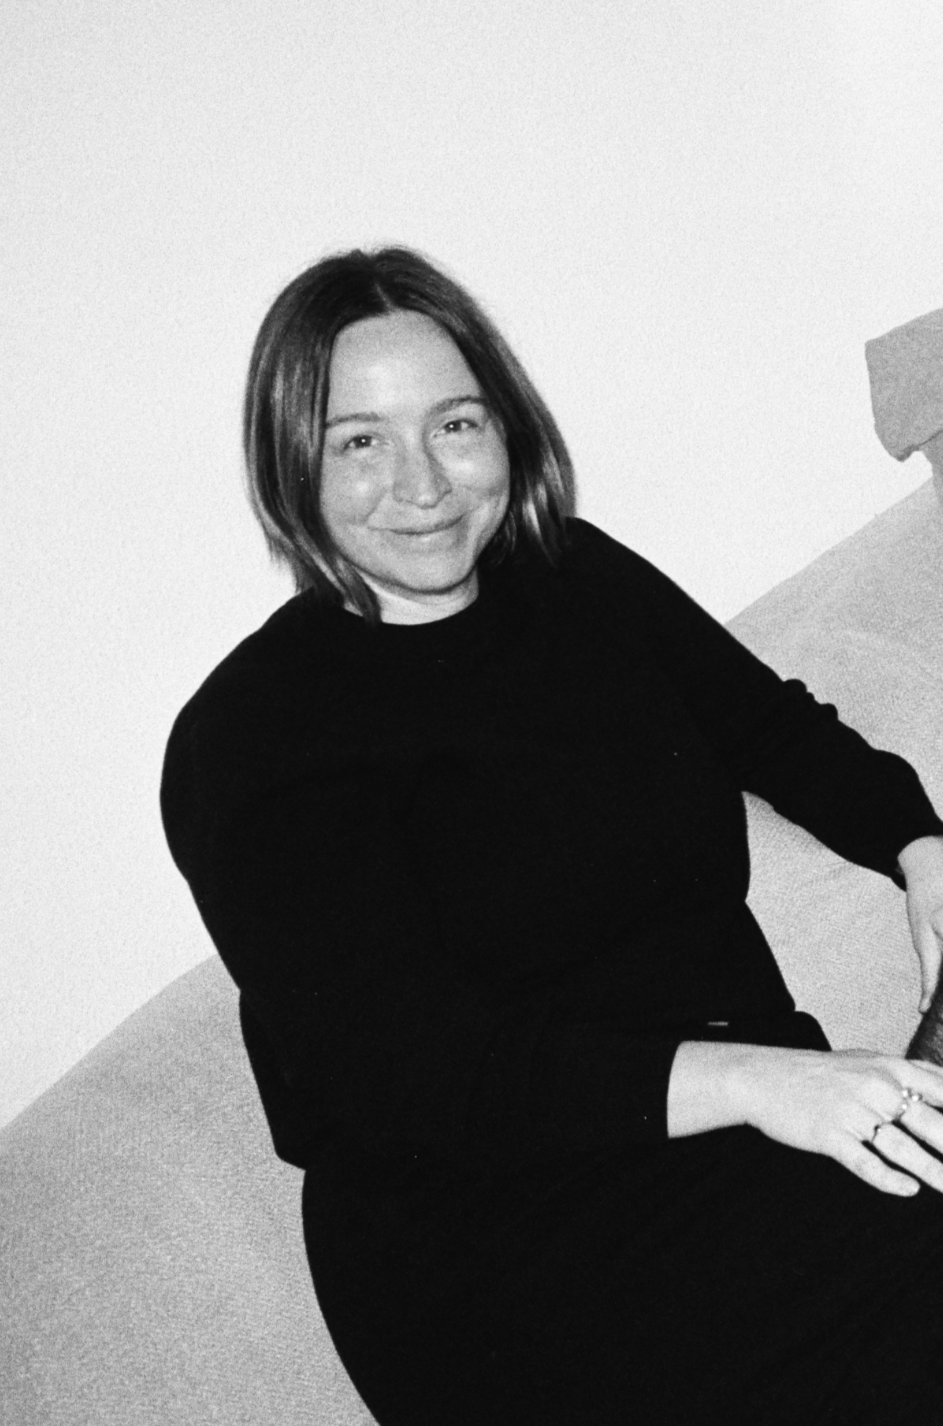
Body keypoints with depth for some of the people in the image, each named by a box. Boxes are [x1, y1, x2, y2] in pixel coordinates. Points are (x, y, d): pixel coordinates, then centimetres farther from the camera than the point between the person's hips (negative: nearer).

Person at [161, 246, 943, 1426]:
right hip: (487, 1225, -6)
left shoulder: (579, 578, 12)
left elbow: (769, 723, 23)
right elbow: (403, 1070, -17)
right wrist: (749, 1079, -27)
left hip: (748, 1113, 6)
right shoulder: (247, 743, -9)